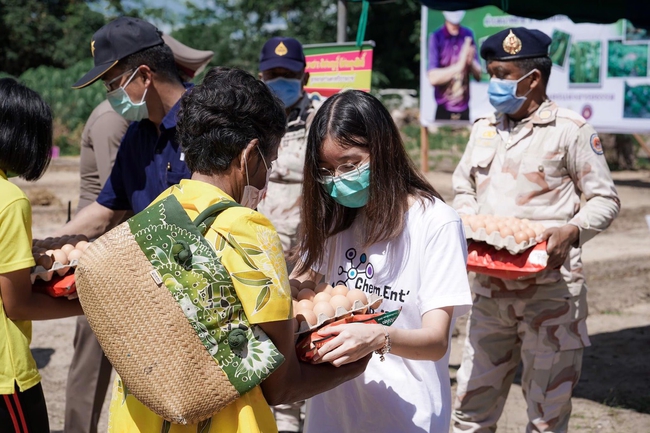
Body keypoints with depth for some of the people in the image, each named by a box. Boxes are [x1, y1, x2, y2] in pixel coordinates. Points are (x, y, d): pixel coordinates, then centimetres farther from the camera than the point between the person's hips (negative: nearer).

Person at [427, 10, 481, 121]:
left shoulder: (468, 35, 5)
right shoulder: (436, 37, -6)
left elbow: (478, 75, 6)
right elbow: (433, 78, -15)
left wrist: (471, 61, -13)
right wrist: (459, 66, -19)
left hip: (464, 110, 3)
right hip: (444, 110, -3)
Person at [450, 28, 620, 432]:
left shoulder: (570, 130, -5)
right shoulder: (484, 128, 13)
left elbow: (606, 199, -2)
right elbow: (464, 188, 21)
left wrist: (573, 230, -21)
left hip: (550, 289, -5)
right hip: (490, 288, 5)